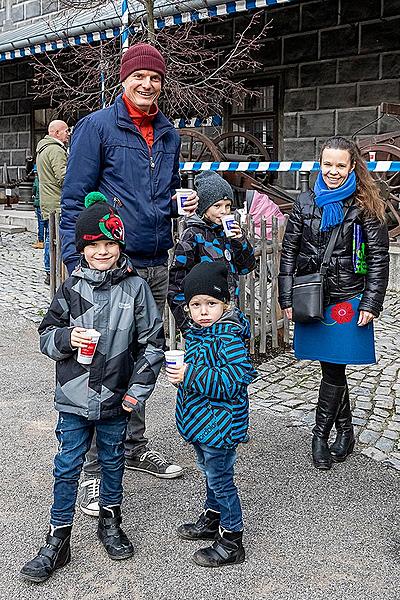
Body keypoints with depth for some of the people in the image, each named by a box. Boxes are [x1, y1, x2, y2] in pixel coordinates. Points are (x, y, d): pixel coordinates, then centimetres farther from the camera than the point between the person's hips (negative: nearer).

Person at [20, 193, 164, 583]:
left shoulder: (135, 288, -6)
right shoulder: (72, 288, -3)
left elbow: (152, 342, -3)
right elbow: (46, 335, 4)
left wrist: (138, 389, -5)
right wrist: (66, 337, -18)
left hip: (115, 399, 0)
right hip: (74, 397, 1)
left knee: (112, 461, 17)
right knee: (67, 466, 8)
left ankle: (110, 521, 40)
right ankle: (58, 541, 22)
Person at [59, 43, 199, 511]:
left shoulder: (169, 135, 14)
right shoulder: (97, 127, -4)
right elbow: (74, 198, -8)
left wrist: (182, 204, 4)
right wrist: (76, 261, -17)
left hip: (156, 265, 6)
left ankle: (134, 448, 30)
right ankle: (94, 470, 10)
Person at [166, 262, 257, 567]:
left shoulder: (229, 338, -24)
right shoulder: (197, 331, 4)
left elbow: (236, 379, -32)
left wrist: (191, 375, -31)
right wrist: (180, 370, 3)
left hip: (219, 424, -9)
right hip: (201, 421, 9)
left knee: (220, 479, 4)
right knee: (210, 472, 25)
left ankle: (231, 541, 20)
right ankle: (212, 519, 46)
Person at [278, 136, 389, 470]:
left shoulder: (365, 206, -3)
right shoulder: (305, 202, 5)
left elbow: (379, 257, -2)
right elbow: (289, 251, 7)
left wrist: (371, 304, -8)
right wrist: (287, 298, 2)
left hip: (347, 301, -3)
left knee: (334, 370, 0)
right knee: (332, 368, 12)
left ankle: (320, 435, 17)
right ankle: (345, 430, 29)